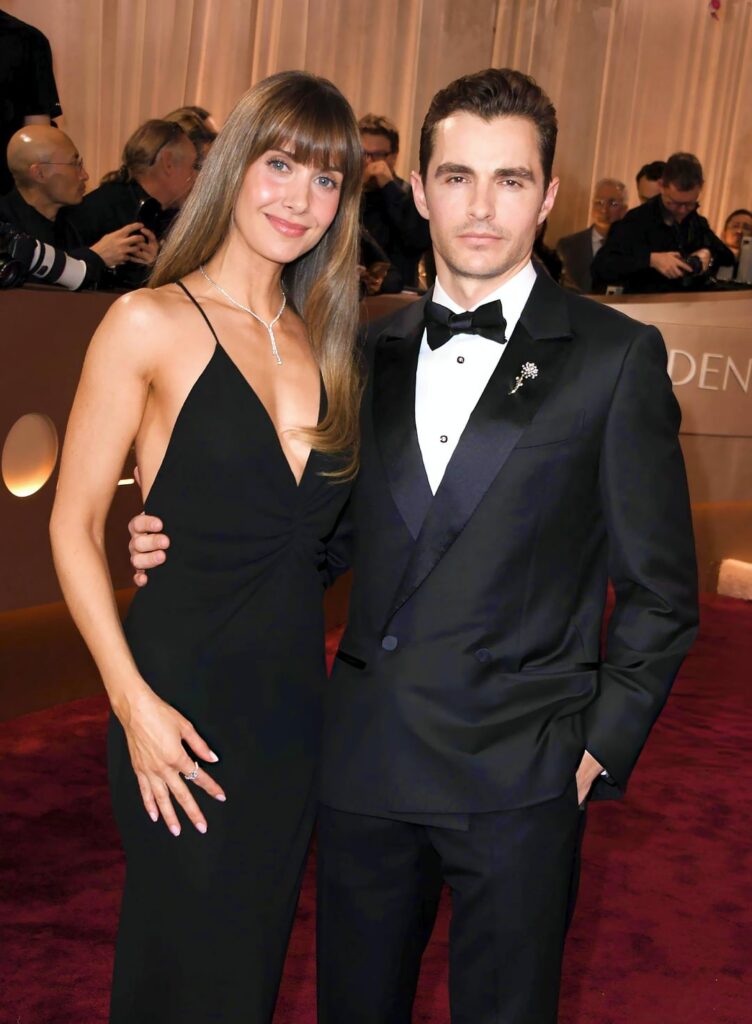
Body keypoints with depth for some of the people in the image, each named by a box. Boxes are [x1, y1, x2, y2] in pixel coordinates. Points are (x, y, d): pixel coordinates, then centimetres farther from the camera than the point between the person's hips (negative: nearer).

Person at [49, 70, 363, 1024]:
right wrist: (134, 702, -15)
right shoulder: (151, 322, -9)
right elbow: (73, 527, -9)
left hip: (296, 700, 5)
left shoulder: (319, 340, 9)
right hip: (185, 708, -5)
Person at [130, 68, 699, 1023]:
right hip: (364, 762, 4)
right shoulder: (370, 351, 7)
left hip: (518, 777, -3)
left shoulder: (615, 357, -4)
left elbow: (659, 589, -1)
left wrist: (602, 748, -5)